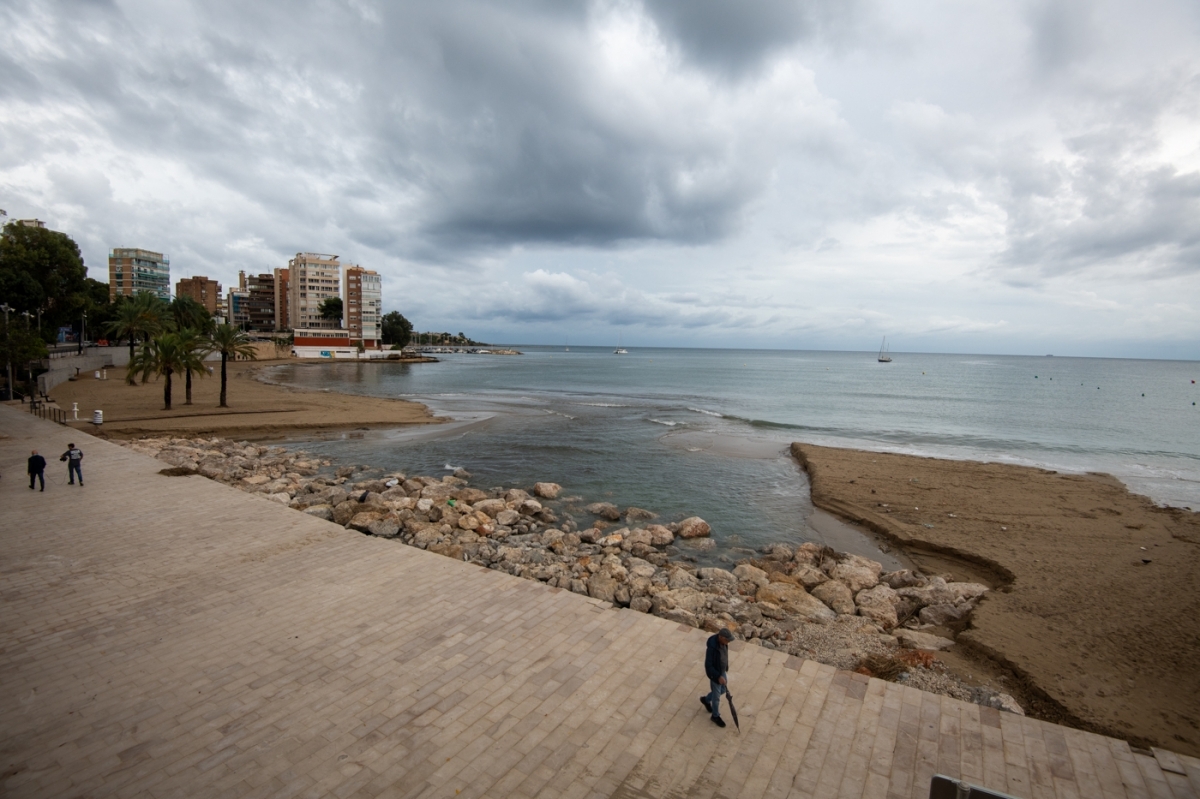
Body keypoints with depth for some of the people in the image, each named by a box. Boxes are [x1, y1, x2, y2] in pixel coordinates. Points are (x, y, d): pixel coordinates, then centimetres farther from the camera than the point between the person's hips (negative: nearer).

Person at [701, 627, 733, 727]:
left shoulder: (722, 641, -15)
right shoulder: (711, 648, -40)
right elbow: (708, 666, -30)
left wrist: (726, 666, 19)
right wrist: (718, 677, -31)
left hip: (721, 670, 7)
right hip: (714, 674, -7)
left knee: (723, 690, 27)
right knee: (716, 696, 14)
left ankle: (706, 700, 51)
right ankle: (715, 716, 41)